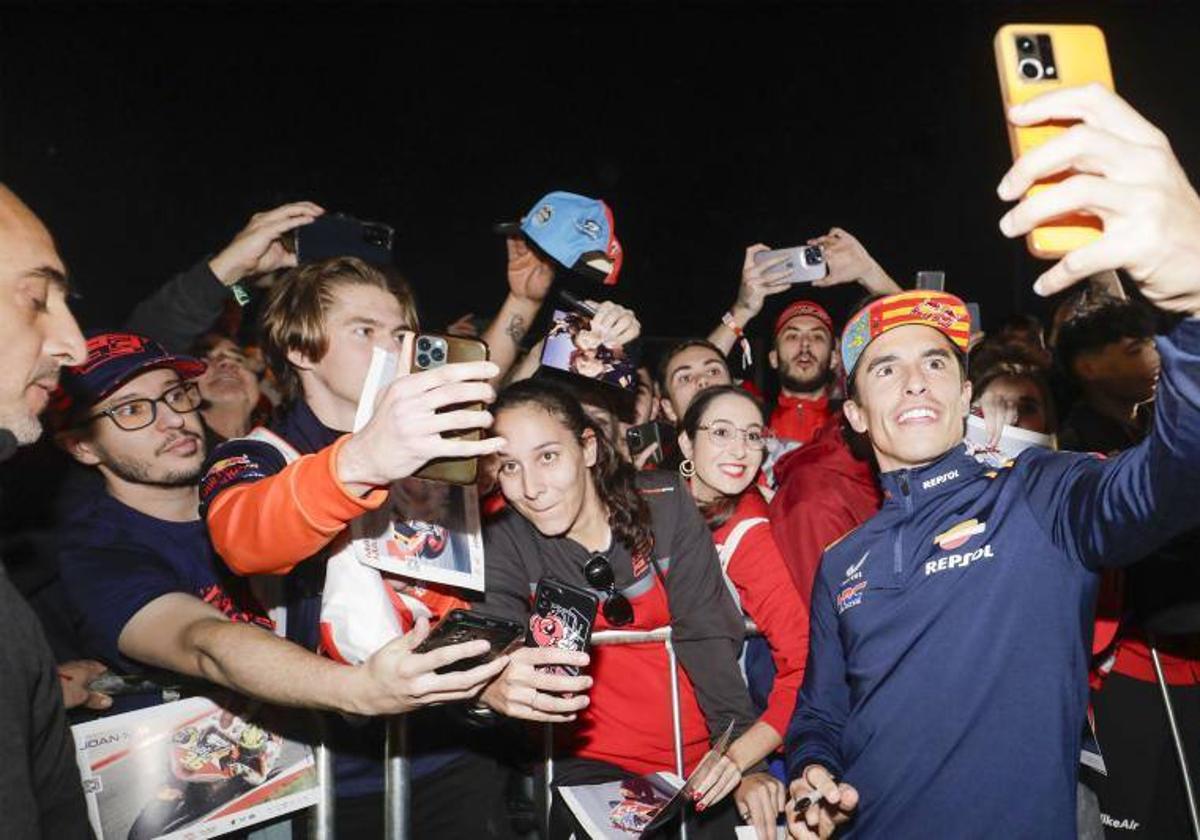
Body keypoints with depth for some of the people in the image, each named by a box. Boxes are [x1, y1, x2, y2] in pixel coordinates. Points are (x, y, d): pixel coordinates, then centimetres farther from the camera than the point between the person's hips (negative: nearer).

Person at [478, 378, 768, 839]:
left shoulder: (664, 505, -6)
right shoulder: (505, 542, -6)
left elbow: (706, 633, -7)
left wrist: (743, 756, -15)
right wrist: (497, 686, -43)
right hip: (591, 764, -1)